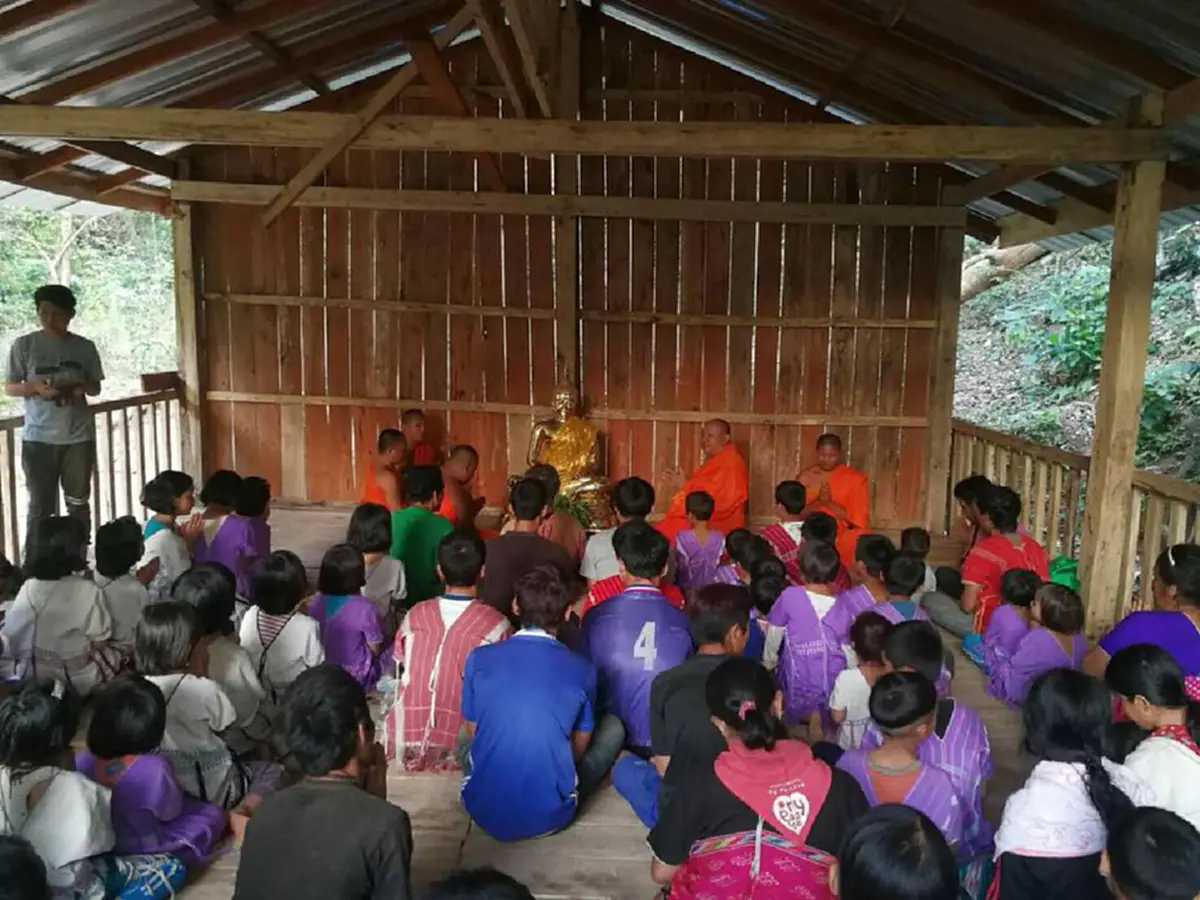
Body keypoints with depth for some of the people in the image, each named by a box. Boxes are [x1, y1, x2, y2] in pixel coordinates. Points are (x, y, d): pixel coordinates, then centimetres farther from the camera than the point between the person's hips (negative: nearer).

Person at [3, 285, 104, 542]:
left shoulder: (84, 347, 2)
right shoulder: (24, 345, -2)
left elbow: (96, 387, 10)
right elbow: (9, 387, 2)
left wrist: (83, 387, -12)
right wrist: (35, 387, -18)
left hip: (78, 436, 2)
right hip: (37, 438, -1)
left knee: (78, 502, 10)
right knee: (41, 506, 4)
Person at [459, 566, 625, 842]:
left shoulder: (479, 658, -7)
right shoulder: (582, 670, -8)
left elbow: (472, 731, 8)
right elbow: (580, 748, 6)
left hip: (484, 811, 2)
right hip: (550, 817, -2)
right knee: (613, 725, 16)